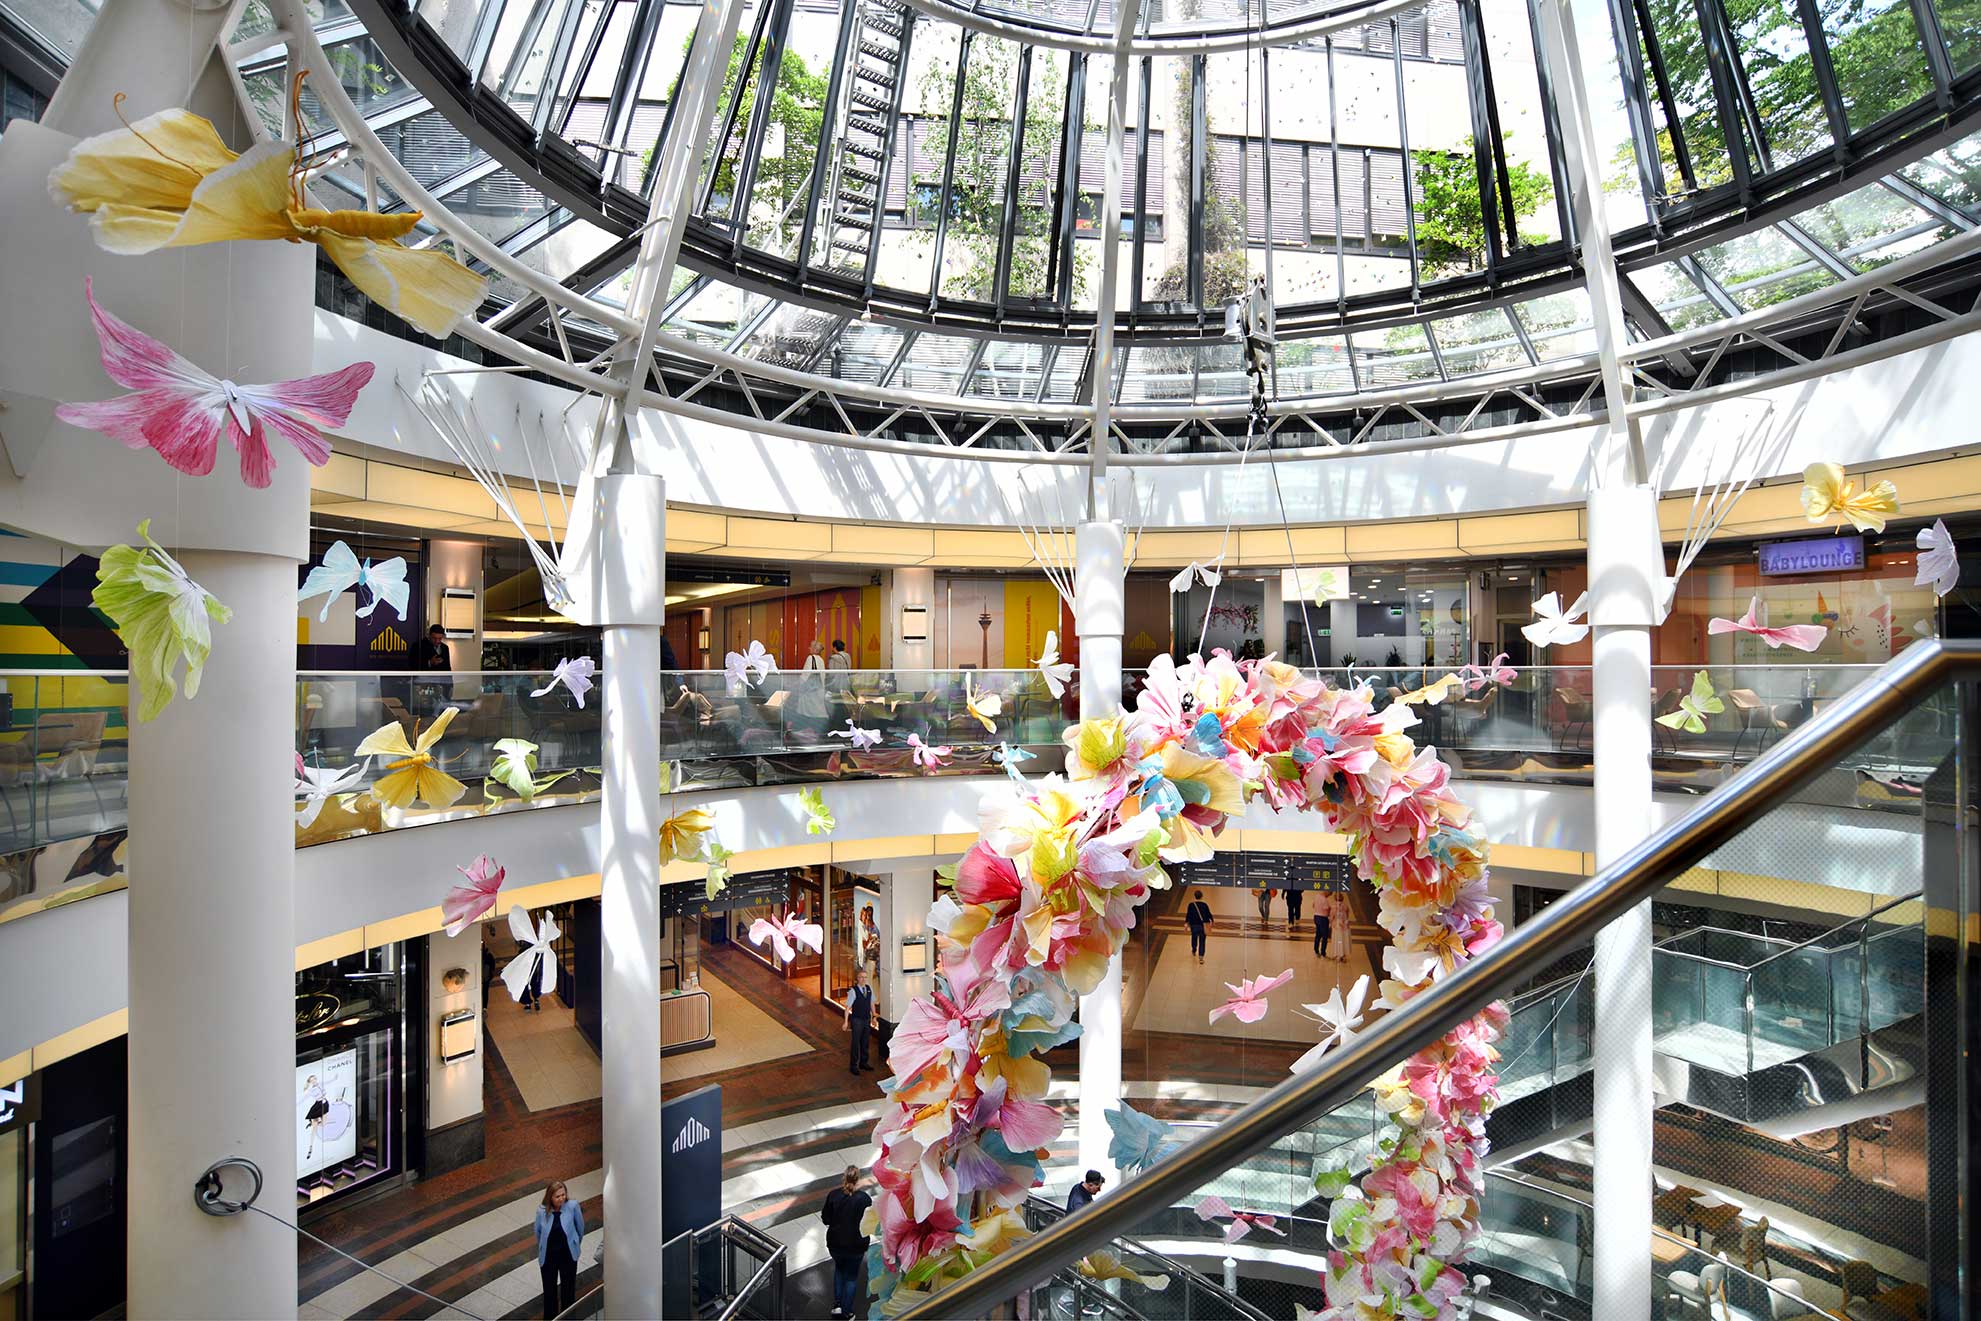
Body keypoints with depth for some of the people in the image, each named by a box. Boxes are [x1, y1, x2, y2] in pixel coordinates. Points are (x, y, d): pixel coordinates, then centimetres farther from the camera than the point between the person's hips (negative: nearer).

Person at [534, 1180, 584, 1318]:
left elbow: (580, 1226, -7)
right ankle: (550, 1316, 42)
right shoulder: (542, 1211, -21)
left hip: (568, 1256, 0)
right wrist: (542, 1249, 12)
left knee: (568, 1288, 18)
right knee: (549, 1290, 18)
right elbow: (538, 1232, -1)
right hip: (548, 1257, 0)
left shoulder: (572, 1206, -24)